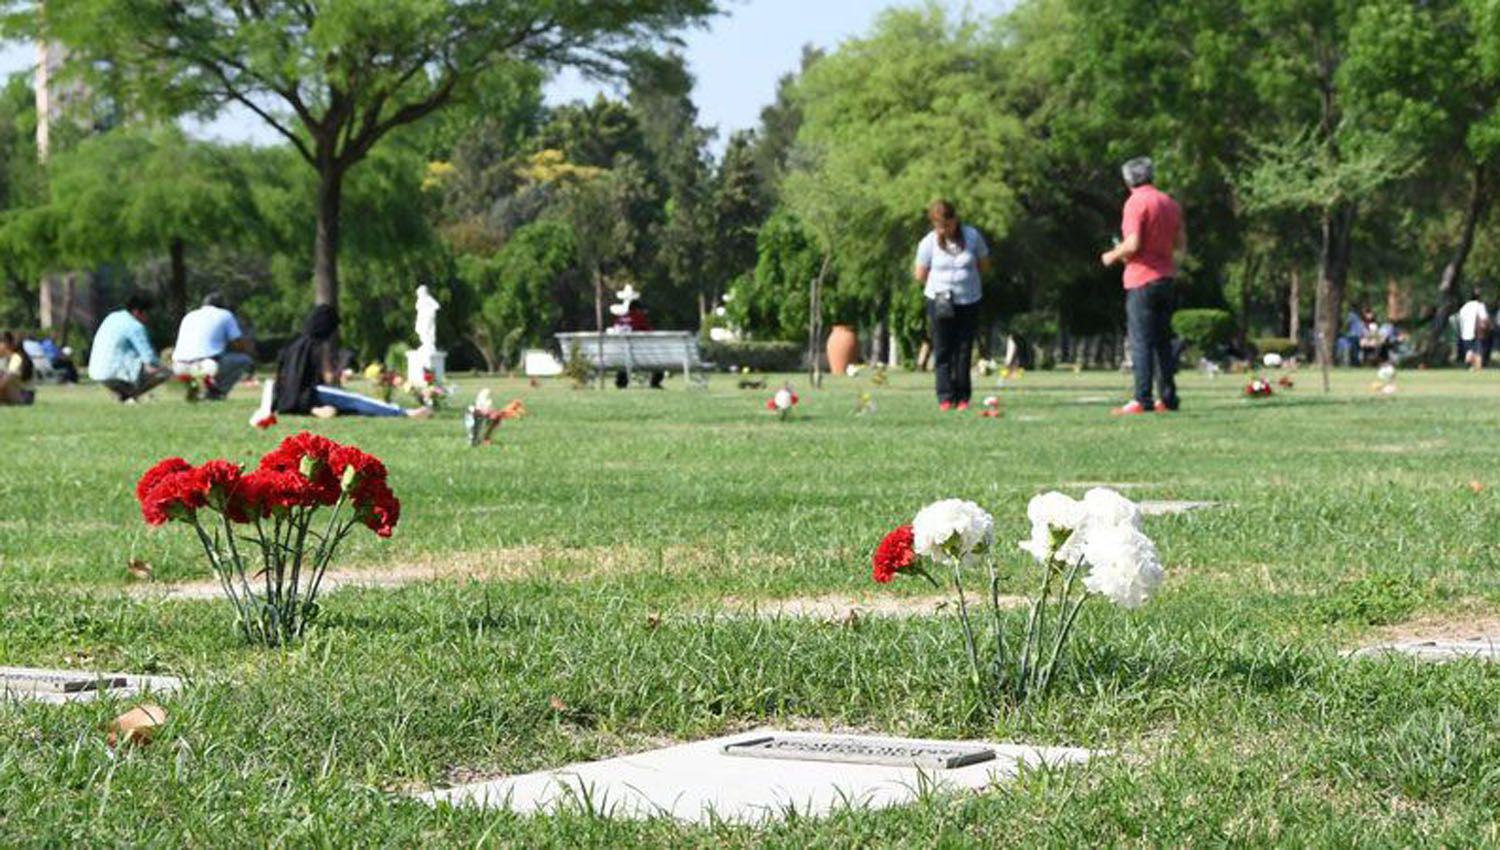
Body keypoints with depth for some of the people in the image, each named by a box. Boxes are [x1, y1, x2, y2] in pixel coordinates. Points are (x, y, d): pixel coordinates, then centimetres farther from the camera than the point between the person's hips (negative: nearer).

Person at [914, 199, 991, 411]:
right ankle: (945, 398, 1)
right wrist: (942, 283, -2)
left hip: (969, 302, 1)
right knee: (943, 352, -2)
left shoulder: (972, 236, -3)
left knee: (964, 351, 2)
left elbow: (984, 265, 9)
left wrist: (966, 277, 0)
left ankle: (963, 397, 8)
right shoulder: (928, 242, -6)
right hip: (940, 303, -1)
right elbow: (920, 276, 2)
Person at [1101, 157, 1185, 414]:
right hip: (1166, 277, 7)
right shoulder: (1170, 203, 12)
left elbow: (1132, 244, -19)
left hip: (1142, 279, -7)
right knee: (1163, 341, 12)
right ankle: (1168, 398, 12)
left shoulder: (1136, 203, -11)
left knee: (1141, 342, -7)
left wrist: (1112, 256, -3)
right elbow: (1181, 244, 13)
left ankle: (1142, 399, -11)